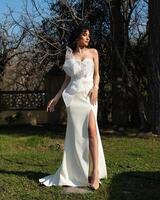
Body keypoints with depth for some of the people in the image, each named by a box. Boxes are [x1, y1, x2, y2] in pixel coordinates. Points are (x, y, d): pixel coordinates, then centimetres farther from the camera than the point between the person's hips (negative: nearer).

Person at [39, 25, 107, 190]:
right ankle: (76, 172, 6)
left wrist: (95, 88, -10)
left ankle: (95, 172, -19)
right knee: (75, 133, -1)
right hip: (73, 95, 1)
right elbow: (67, 80, 14)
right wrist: (56, 98, 10)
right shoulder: (69, 55, 12)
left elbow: (96, 74, 11)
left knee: (91, 129, -18)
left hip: (88, 94, -1)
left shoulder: (93, 52, 11)